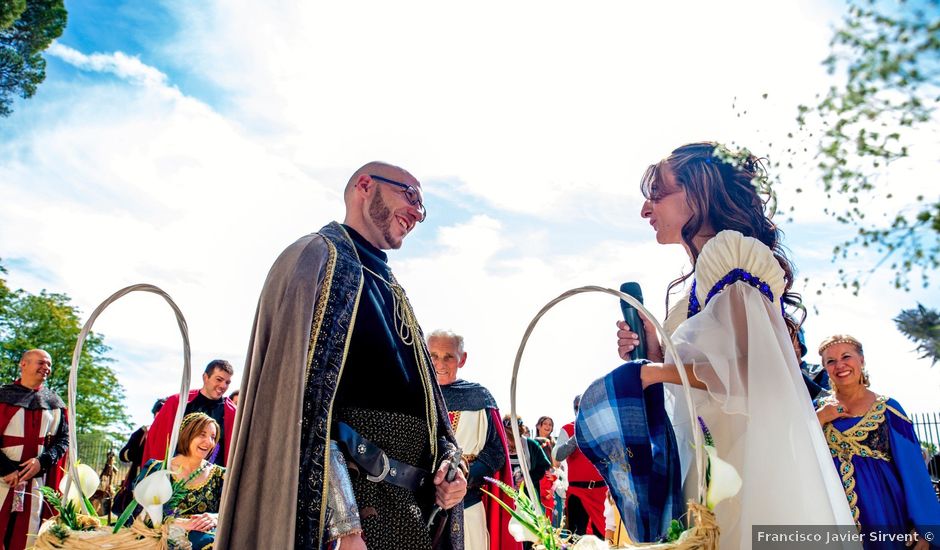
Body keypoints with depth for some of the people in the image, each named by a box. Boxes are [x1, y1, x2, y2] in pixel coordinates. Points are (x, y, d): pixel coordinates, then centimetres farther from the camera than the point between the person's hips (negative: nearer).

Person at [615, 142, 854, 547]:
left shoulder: (730, 254, -9)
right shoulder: (699, 285, 16)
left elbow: (748, 370, -19)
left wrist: (659, 372, -12)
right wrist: (652, 354, 3)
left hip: (747, 450, -8)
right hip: (714, 457, 8)